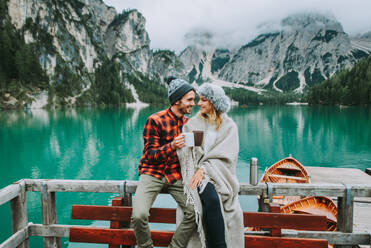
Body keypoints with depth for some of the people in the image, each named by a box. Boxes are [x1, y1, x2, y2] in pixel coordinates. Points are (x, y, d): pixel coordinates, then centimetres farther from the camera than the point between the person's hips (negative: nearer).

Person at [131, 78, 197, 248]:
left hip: (175, 175, 4)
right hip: (152, 173, -4)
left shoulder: (187, 122, 8)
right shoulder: (155, 120, -10)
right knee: (139, 215, -24)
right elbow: (150, 154, -10)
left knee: (195, 212, -14)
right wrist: (172, 146, -28)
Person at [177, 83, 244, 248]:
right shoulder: (192, 124, 14)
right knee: (212, 199, -29)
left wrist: (204, 169, -14)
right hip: (197, 172, 0)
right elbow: (184, 153, 7)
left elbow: (224, 156, -3)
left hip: (219, 174, 0)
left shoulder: (229, 126, 8)